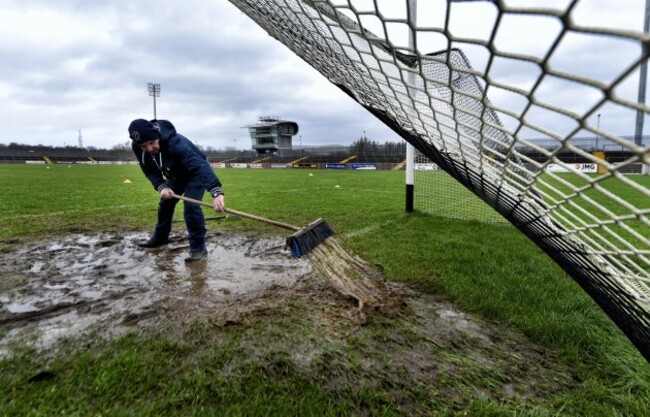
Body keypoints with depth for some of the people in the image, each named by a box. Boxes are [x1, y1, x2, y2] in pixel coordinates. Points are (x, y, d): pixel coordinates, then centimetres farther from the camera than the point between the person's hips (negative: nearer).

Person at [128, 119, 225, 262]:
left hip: (195, 173, -7)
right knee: (165, 203, 17)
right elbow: (150, 170, -8)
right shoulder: (137, 148, -23)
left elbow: (200, 165, -56)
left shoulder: (175, 143, -44)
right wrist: (161, 186, -28)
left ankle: (198, 248, -12)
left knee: (190, 206, -23)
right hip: (175, 175, 7)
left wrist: (216, 192, -71)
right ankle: (160, 237, 40)